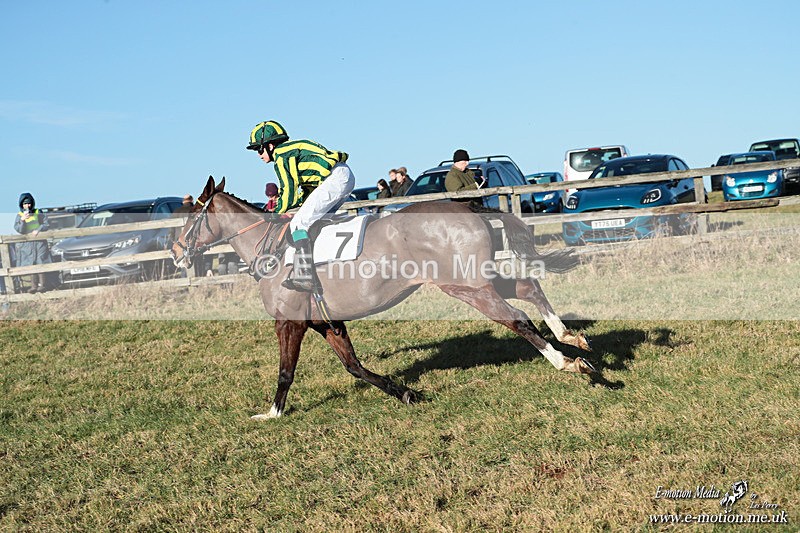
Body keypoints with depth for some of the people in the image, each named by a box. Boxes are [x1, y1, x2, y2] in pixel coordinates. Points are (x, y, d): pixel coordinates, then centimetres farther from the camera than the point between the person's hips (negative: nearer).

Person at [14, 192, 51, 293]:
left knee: (40, 264, -6)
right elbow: (18, 229, -5)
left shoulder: (38, 213, 3)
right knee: (30, 265, -2)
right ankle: (34, 286, 0)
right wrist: (22, 220, -20)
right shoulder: (19, 215, 4)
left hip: (39, 242, -1)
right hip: (26, 243, 1)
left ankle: (42, 284, -3)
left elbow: (46, 224, 3)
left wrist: (38, 230, -12)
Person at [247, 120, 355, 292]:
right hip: (346, 176, 10)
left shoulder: (281, 155, -3)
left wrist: (276, 213, 9)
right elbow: (309, 190, 27)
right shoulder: (292, 149, 26)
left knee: (298, 223, -10)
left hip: (335, 179, -10)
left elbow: (289, 192, -5)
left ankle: (304, 276, -17)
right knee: (316, 221, 22)